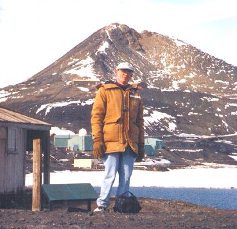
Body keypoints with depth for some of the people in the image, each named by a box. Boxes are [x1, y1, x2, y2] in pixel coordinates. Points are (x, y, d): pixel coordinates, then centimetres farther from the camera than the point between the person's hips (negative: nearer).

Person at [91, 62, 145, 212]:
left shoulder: (135, 93, 16)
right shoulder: (105, 91, 3)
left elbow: (139, 120, 18)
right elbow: (96, 116, -2)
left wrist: (141, 144, 13)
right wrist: (97, 141, -11)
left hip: (130, 143, 4)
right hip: (111, 142, -4)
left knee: (126, 177, 6)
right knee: (110, 175, -5)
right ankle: (102, 205, 6)